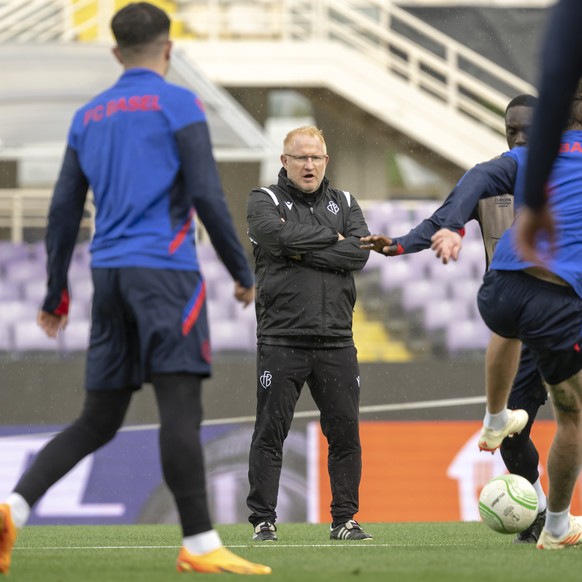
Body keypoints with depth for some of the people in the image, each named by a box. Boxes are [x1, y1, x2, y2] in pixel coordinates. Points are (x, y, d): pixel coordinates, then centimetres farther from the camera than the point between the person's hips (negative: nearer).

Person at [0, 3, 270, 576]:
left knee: (97, 422, 9)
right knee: (181, 407, -11)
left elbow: (64, 210, 16)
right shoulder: (177, 105, 0)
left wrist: (56, 294, 21)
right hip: (165, 269, -6)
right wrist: (242, 272, 2)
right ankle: (199, 546, -15)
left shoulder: (88, 117, 17)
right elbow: (206, 195, -7)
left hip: (108, 272, 6)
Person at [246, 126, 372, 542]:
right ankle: (263, 520, 3)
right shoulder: (264, 202, 4)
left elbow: (359, 253, -4)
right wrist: (331, 238, -5)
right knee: (270, 433, -3)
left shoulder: (344, 204, 14)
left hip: (336, 342, 3)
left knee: (346, 432, 3)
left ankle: (345, 519, 11)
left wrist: (305, 252, -10)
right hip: (281, 340, -3)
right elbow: (281, 236, -17)